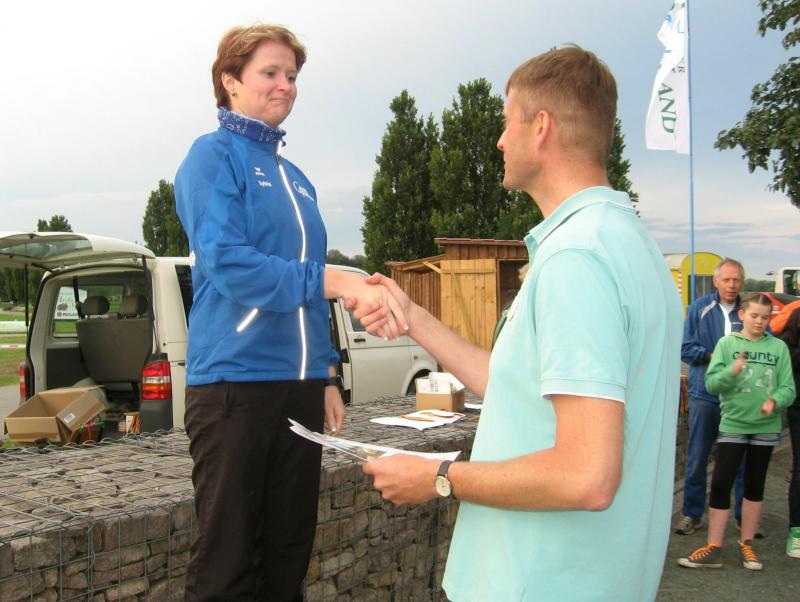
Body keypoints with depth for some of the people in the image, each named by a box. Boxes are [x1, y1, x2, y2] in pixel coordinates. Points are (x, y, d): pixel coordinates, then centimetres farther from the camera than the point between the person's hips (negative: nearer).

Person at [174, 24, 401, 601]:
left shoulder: (296, 178, 17)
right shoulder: (214, 155, -3)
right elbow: (227, 262, -18)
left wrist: (327, 377, 16)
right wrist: (332, 281, -24)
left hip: (301, 382, 7)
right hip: (235, 379, -7)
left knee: (289, 553, 12)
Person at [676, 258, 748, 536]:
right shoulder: (700, 308, 1)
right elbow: (685, 348, -2)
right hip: (705, 394, -1)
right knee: (697, 457, 6)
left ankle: (744, 514, 22)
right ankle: (692, 513, 17)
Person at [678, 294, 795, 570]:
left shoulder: (779, 347, 1)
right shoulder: (727, 343, -3)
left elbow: (788, 387, -1)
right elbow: (711, 383, -9)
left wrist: (775, 401, -21)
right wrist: (732, 371, -26)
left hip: (766, 427, 2)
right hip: (732, 424, -2)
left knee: (755, 485, 13)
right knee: (720, 484, -4)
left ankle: (746, 544, 27)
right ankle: (714, 549, 5)